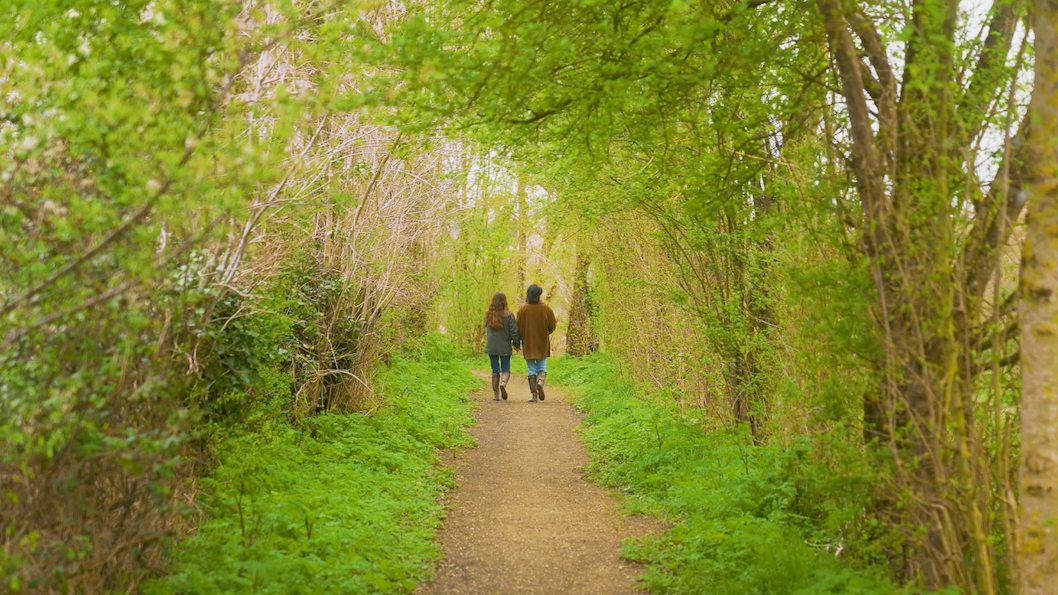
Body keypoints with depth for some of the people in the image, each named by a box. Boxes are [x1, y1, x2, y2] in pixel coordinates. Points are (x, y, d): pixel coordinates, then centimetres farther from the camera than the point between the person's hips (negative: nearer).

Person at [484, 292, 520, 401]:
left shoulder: (488, 315, 0)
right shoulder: (508, 315, -10)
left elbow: (487, 329, 9)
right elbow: (514, 332, -7)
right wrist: (516, 343, 6)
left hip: (491, 347, 2)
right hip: (505, 347, -2)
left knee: (495, 370, 10)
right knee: (506, 369, 8)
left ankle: (496, 394, 8)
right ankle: (503, 384, -21)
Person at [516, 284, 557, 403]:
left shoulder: (523, 309, -7)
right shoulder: (545, 308, -5)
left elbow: (519, 327, -4)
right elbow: (552, 326, -1)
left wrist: (522, 339, 12)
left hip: (528, 344, 0)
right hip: (542, 343, 0)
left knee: (531, 369, 6)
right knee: (542, 367, 12)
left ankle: (534, 394, 1)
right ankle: (540, 382, -17)